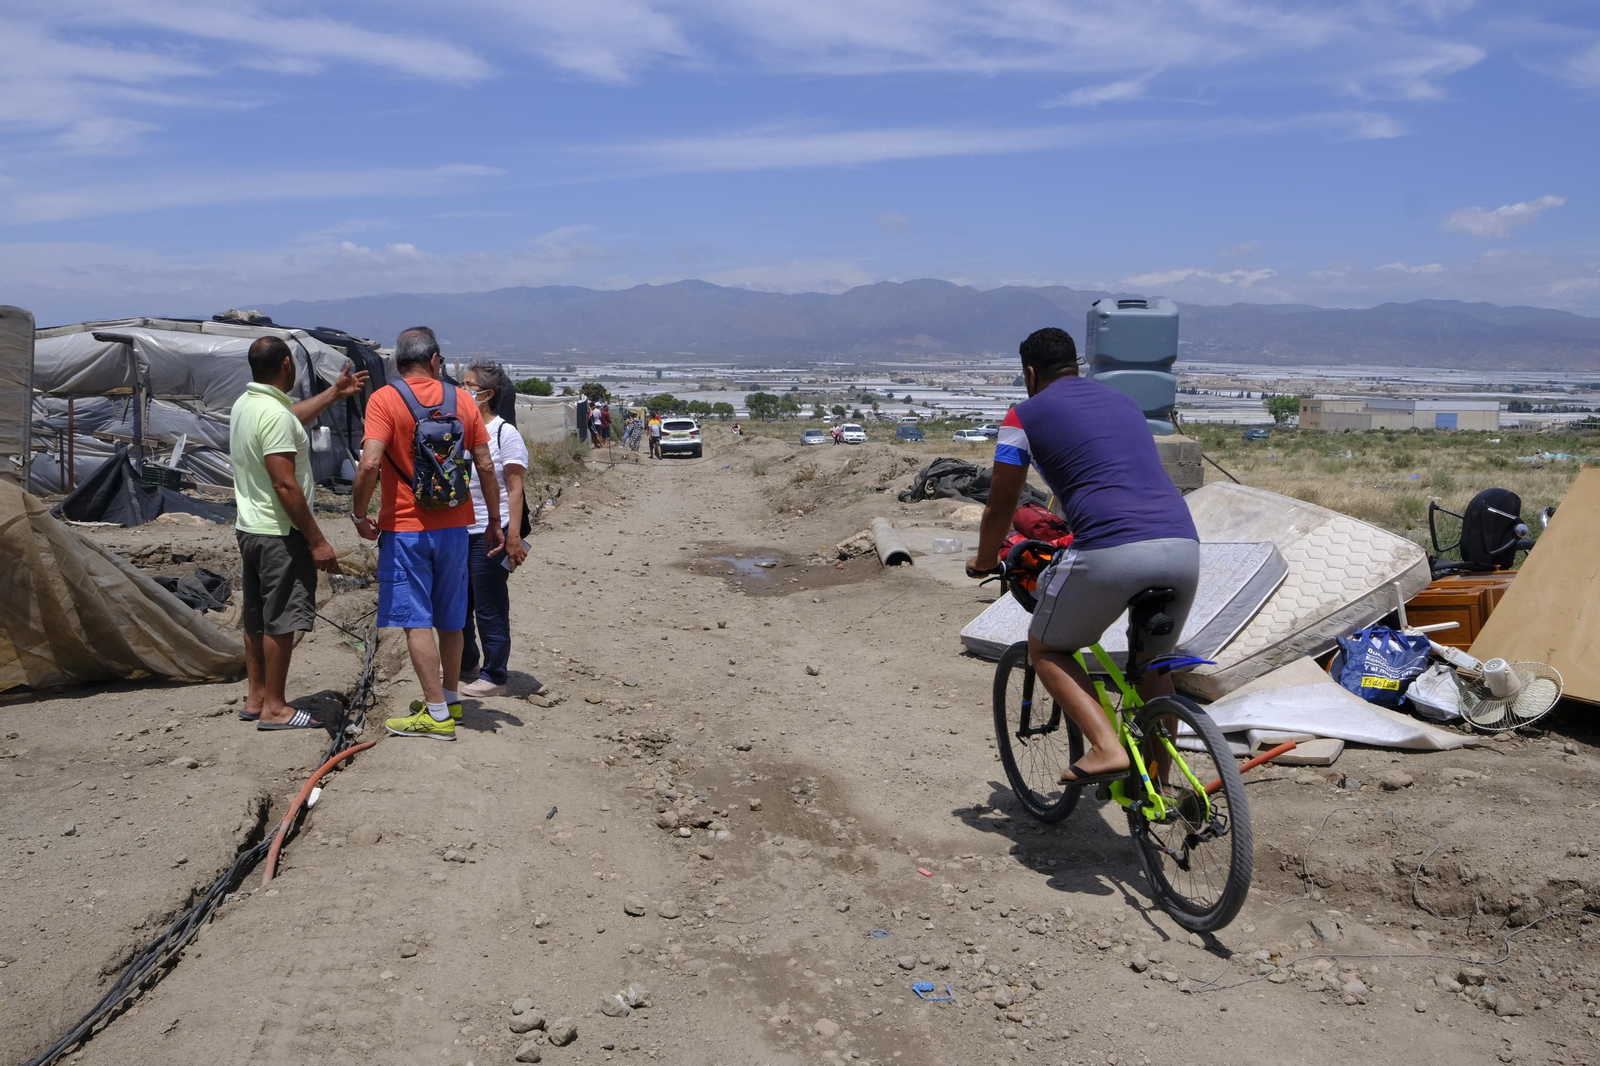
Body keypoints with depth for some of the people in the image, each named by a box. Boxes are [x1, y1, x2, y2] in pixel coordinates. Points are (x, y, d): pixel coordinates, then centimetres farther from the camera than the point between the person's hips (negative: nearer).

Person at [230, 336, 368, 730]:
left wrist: (335, 392, 39)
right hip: (280, 534, -10)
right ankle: (273, 708, 4)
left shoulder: (244, 405, 9)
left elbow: (294, 417, 31)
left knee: (257, 618, 16)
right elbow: (285, 485, -25)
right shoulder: (274, 414, -22)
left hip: (249, 528, 10)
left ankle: (256, 698, 25)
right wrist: (318, 541, -22)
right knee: (280, 621, -3)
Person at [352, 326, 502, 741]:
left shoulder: (384, 399, -8)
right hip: (453, 526, 5)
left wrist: (359, 513, -6)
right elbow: (486, 467, 4)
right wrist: (494, 523, 12)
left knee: (416, 621, 0)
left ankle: (437, 714, 1)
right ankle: (450, 698, 28)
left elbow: (370, 463, -20)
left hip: (405, 528, -4)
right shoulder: (462, 401, 3)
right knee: (450, 619, 16)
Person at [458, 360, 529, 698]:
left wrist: (513, 536, -18)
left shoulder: (505, 433, -9)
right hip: (457, 531, 7)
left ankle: (494, 677, 11)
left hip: (489, 534, -7)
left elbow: (514, 489, -12)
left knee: (489, 609, 1)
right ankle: (465, 665, 32)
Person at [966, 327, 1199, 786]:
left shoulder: (1026, 415, 12)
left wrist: (984, 563, 35)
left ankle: (1107, 748, 0)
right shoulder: (1123, 401, 29)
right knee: (1154, 663, 26)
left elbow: (999, 509, 16)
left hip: (1111, 552, -6)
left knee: (1046, 650, 17)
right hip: (1183, 547, 6)